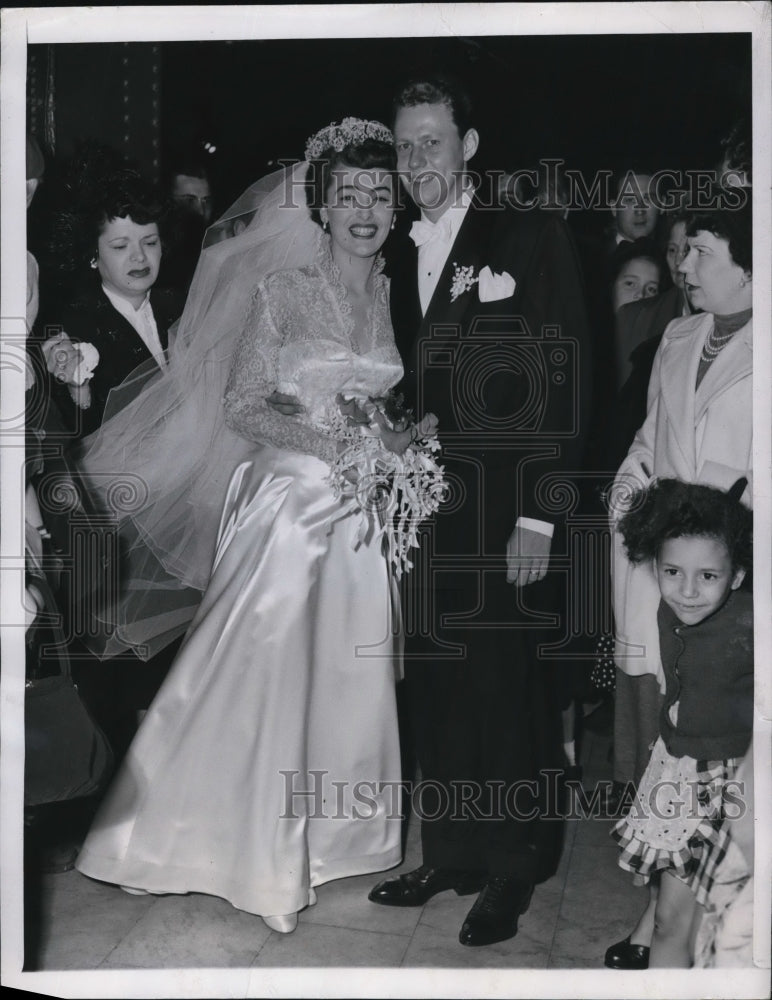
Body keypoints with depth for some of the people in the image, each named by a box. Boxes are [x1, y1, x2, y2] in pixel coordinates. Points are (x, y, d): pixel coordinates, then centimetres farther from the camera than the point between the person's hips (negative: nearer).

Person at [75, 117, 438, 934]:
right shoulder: (282, 292, -3)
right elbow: (242, 406, -6)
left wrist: (406, 439, -9)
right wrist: (331, 445, -17)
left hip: (370, 517, 3)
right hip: (291, 505, -3)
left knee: (353, 673, 7)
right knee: (262, 667, -2)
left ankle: (333, 831, 27)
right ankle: (254, 840, 19)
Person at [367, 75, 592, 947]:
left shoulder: (531, 236, -3)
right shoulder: (399, 257, 12)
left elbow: (567, 384, -9)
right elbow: (408, 390, 13)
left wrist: (539, 516, -14)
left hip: (506, 520, -5)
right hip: (425, 515, 5)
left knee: (509, 694, 3)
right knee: (435, 693, 10)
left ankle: (513, 873, 22)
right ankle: (448, 855, 28)